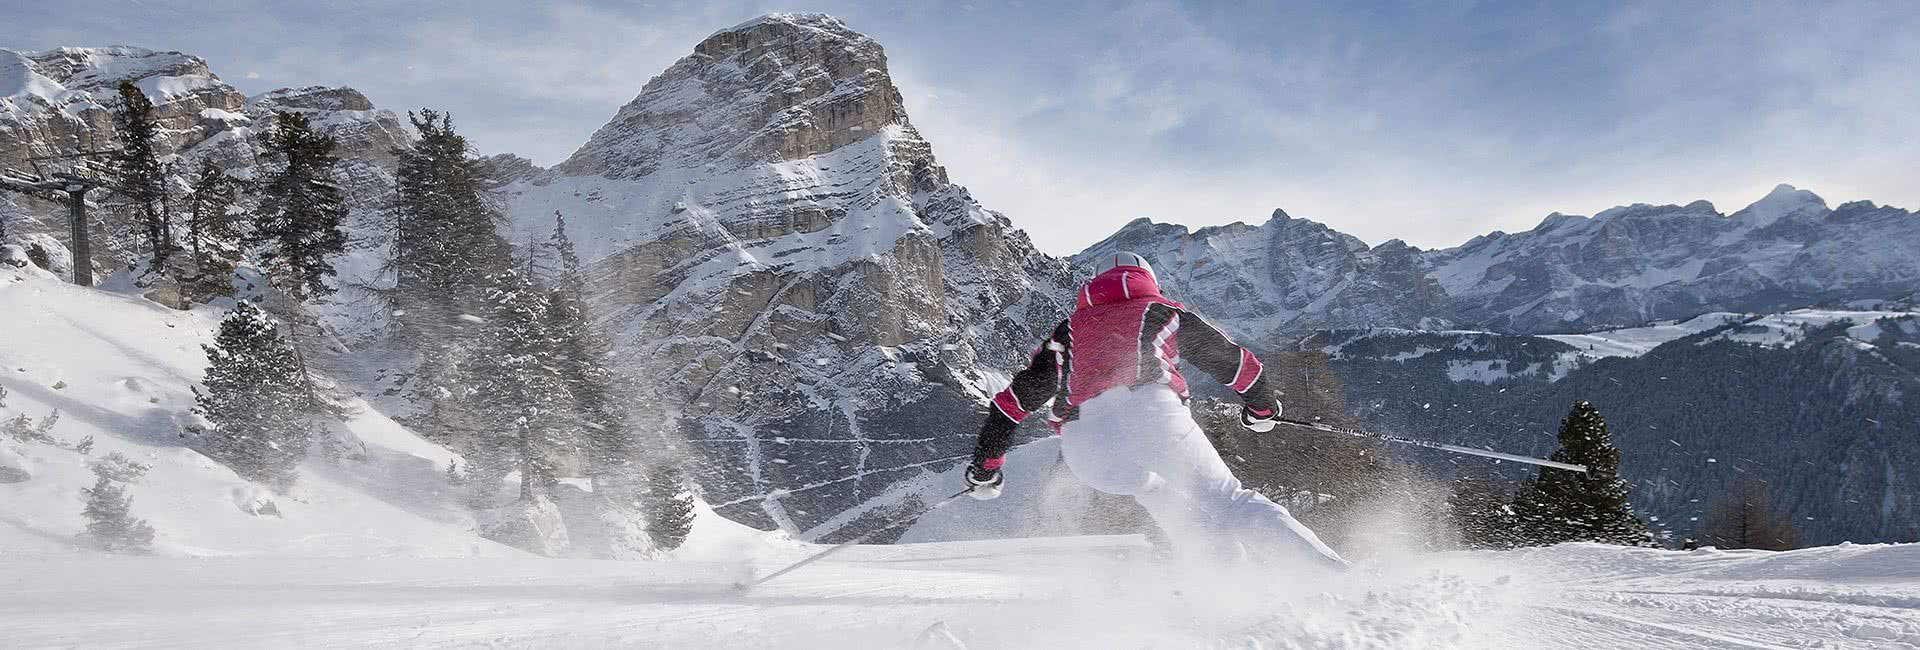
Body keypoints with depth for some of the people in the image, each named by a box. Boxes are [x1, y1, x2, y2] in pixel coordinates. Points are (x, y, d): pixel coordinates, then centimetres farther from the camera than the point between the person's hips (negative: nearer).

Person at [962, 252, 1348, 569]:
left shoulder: (1068, 331, 34)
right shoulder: (1163, 313, 30)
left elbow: (1012, 401, 32)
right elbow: (1234, 361, 34)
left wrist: (984, 468, 40)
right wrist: (1262, 407, 51)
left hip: (1083, 446, 2)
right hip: (1150, 410, -2)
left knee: (1172, 506, 20)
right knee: (1226, 502, 1)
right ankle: (1335, 573, -11)